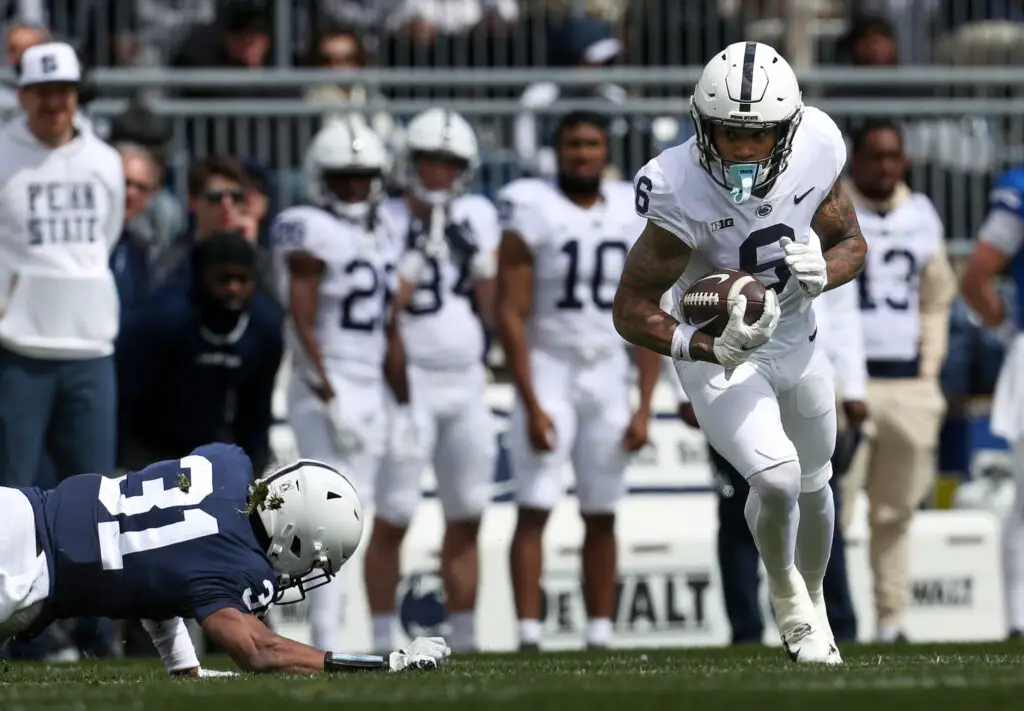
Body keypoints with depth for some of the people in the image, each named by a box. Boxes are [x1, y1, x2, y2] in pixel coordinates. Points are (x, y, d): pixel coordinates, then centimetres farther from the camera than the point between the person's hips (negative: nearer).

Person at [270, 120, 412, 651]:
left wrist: (403, 405, 19)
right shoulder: (312, 234, -8)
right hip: (325, 392, -8)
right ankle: (326, 641, -16)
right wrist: (333, 399, -17)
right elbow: (302, 325, -13)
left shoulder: (380, 238, 16)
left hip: (368, 391, 8)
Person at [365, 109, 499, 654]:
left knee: (466, 517, 6)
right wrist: (419, 255, -17)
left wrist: (481, 260, -5)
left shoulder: (478, 219, 10)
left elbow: (494, 311, 10)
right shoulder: (386, 222, -5)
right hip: (410, 379, -5)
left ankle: (463, 639, 13)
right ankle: (382, 639, -4)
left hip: (466, 382, 5)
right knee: (393, 517, -7)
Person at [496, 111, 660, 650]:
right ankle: (528, 635, -13)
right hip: (547, 373, -4)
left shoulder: (634, 217, 5)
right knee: (535, 508, -10)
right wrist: (532, 405, -15)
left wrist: (644, 407, 1)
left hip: (608, 377, 4)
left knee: (602, 517, 6)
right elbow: (511, 316, -9)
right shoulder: (533, 213, -7)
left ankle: (600, 636, 11)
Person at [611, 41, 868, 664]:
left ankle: (813, 596, 51)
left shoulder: (815, 151, -19)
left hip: (796, 340, 5)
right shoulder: (680, 192, -31)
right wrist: (712, 348, -40)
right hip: (716, 355, -5)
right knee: (777, 478, -23)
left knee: (813, 489, 20)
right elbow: (631, 309, -24)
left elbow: (853, 243, -2)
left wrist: (823, 273, -25)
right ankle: (784, 589, 9)